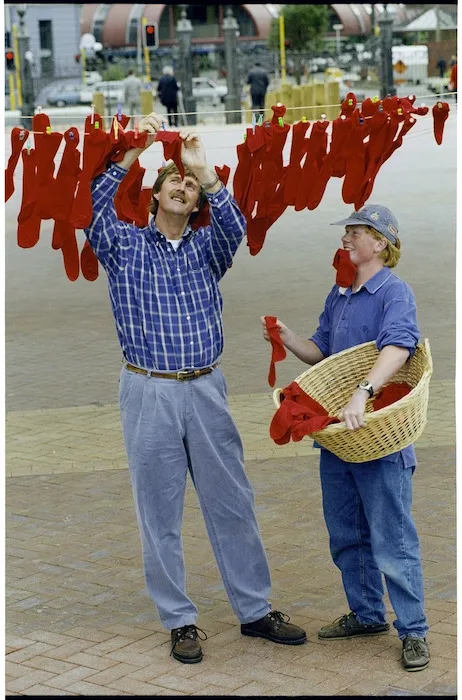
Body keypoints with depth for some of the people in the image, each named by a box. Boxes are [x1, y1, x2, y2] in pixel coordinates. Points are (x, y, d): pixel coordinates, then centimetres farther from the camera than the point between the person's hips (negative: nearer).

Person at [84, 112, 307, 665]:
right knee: (159, 514, 4)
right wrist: (132, 152, -21)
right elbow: (95, 210, -15)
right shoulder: (124, 246, 4)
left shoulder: (206, 247, 9)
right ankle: (179, 621, 14)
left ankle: (254, 611, 17)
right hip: (148, 393, -2)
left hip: (205, 390, 2)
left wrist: (202, 167, -22)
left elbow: (234, 227, -13)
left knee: (232, 504, 6)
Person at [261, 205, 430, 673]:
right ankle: (366, 614, 31)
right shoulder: (339, 295, 12)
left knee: (391, 538, -3)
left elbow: (397, 346, -29)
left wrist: (363, 393, -43)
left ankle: (413, 631, 7)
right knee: (345, 533, 16)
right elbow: (321, 353, 17)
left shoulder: (394, 292, -13)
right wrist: (286, 338, -3)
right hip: (336, 428, 8)